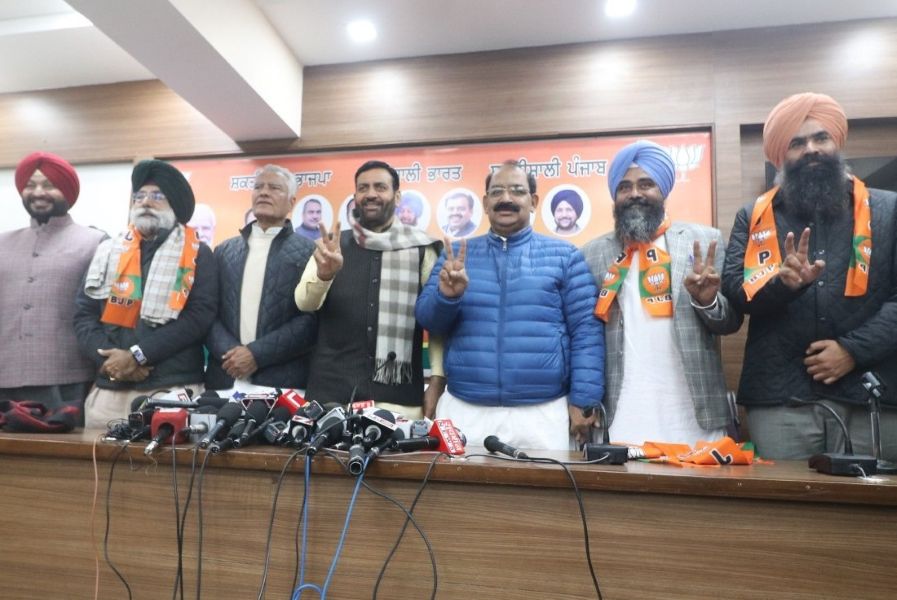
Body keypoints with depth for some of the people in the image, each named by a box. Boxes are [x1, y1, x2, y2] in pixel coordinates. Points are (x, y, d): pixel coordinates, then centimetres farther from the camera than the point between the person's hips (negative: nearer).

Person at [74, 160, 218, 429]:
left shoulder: (197, 255, 4)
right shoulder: (108, 250, 15)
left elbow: (200, 316, -7)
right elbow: (84, 313, 10)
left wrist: (137, 354, -12)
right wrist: (109, 358, -7)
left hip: (174, 389, -3)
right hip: (109, 389, 4)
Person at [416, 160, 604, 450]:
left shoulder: (564, 256, 4)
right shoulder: (458, 255, 10)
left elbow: (586, 330, 1)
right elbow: (428, 321, 6)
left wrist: (582, 401, -7)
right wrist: (446, 296, -15)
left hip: (542, 414, -1)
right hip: (463, 410, 2)